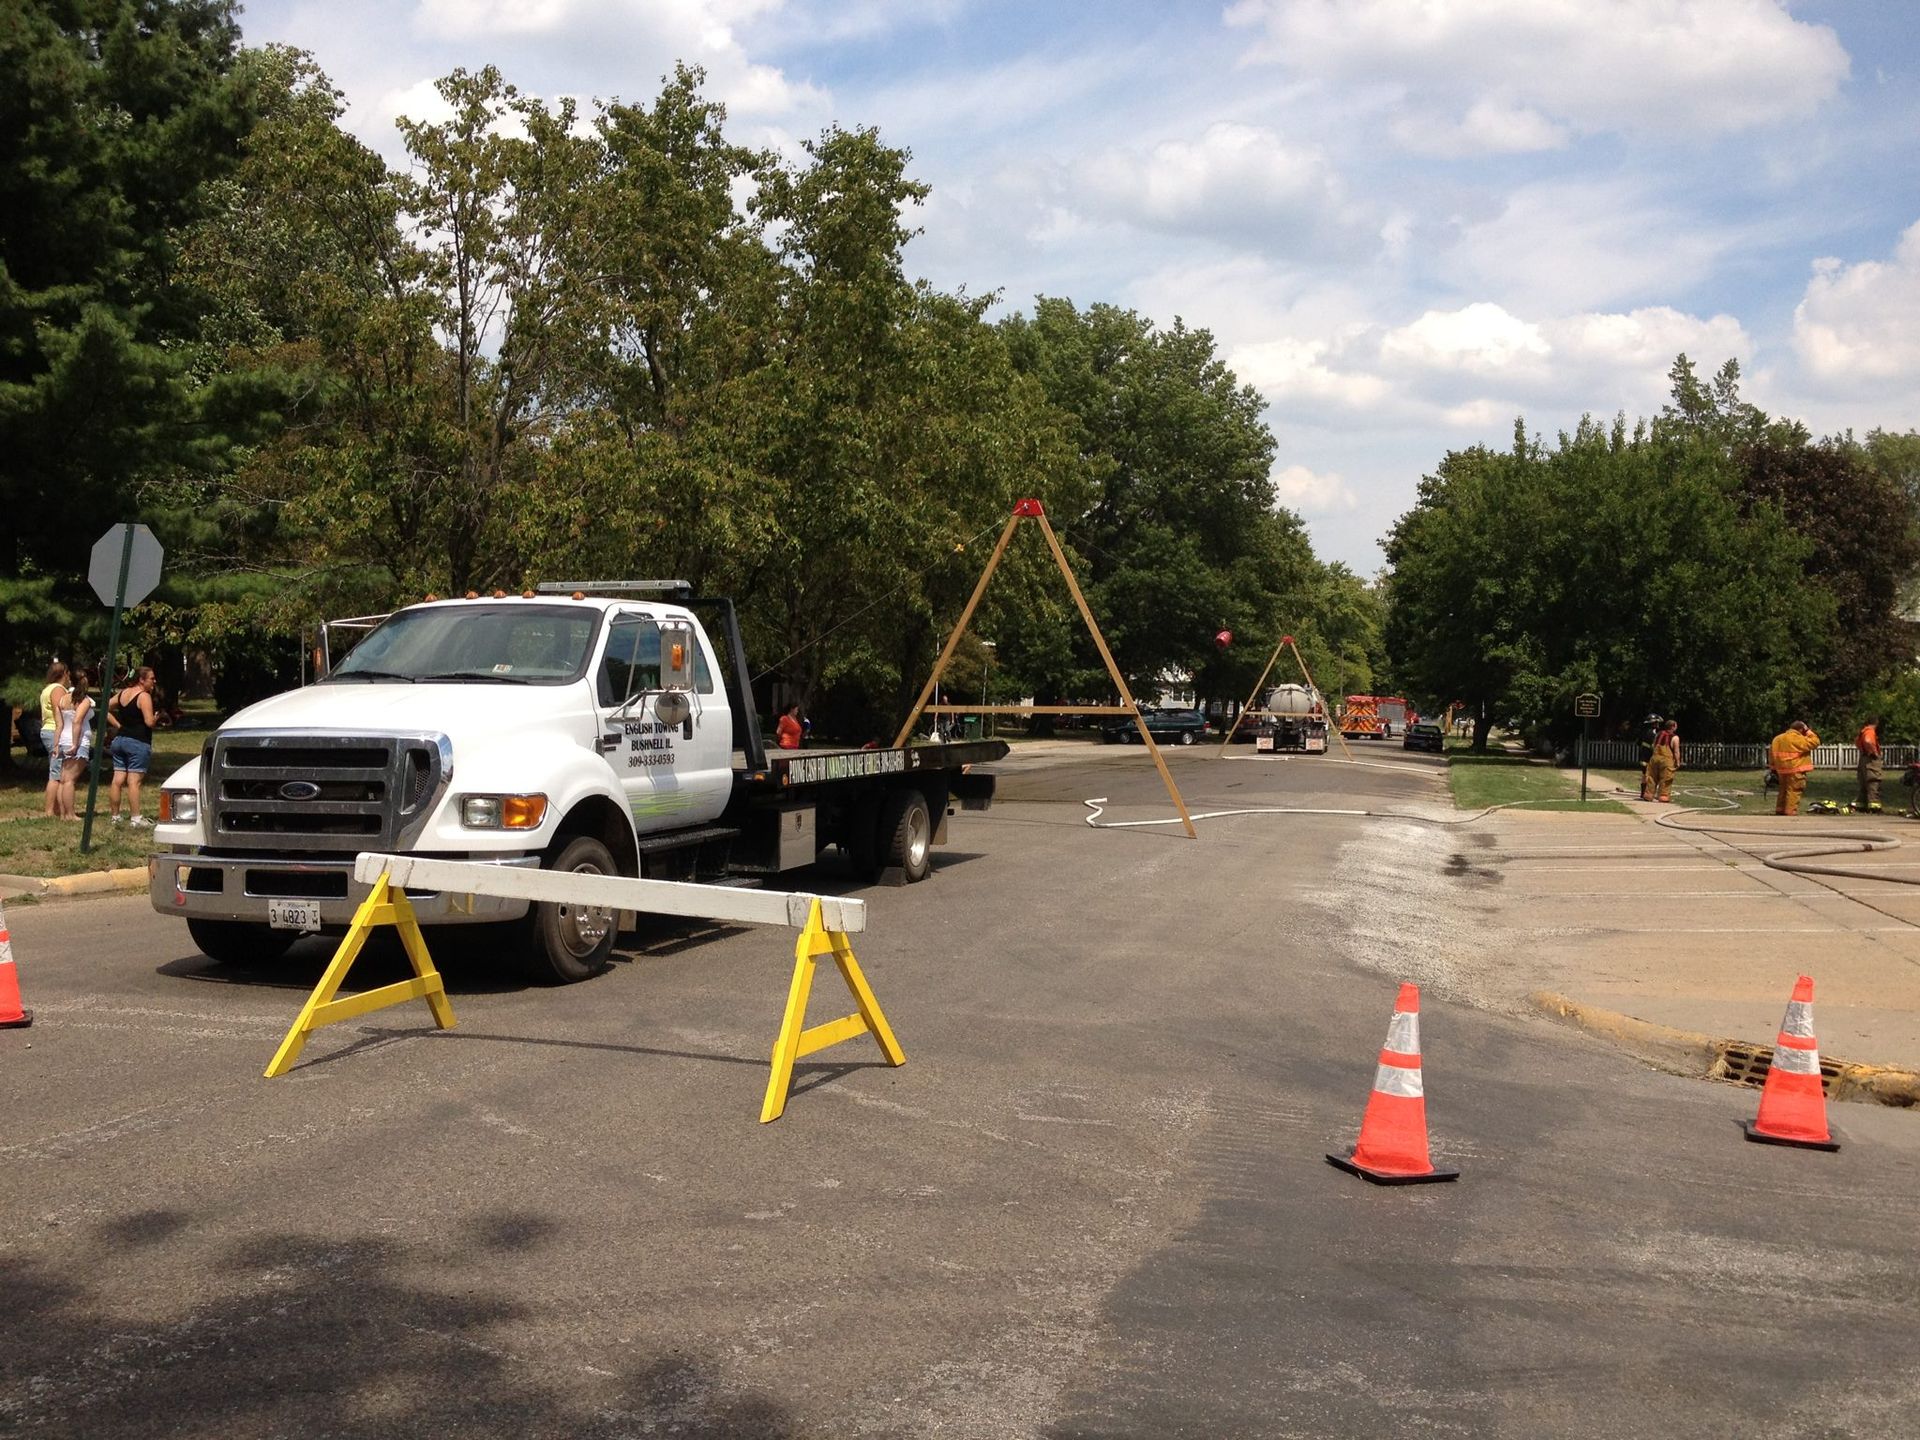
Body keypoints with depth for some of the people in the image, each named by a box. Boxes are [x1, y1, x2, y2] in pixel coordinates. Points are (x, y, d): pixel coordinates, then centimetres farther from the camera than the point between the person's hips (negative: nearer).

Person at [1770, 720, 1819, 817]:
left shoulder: (1778, 738, 11)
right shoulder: (1799, 739, -12)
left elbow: (1771, 753, 14)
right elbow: (1815, 743, -10)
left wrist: (1774, 767, 19)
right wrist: (1809, 732, 0)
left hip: (1782, 770, 8)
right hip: (1796, 770, -8)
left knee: (1784, 790, 18)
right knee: (1794, 791, -5)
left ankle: (1780, 810, 24)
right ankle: (1791, 812, -8)